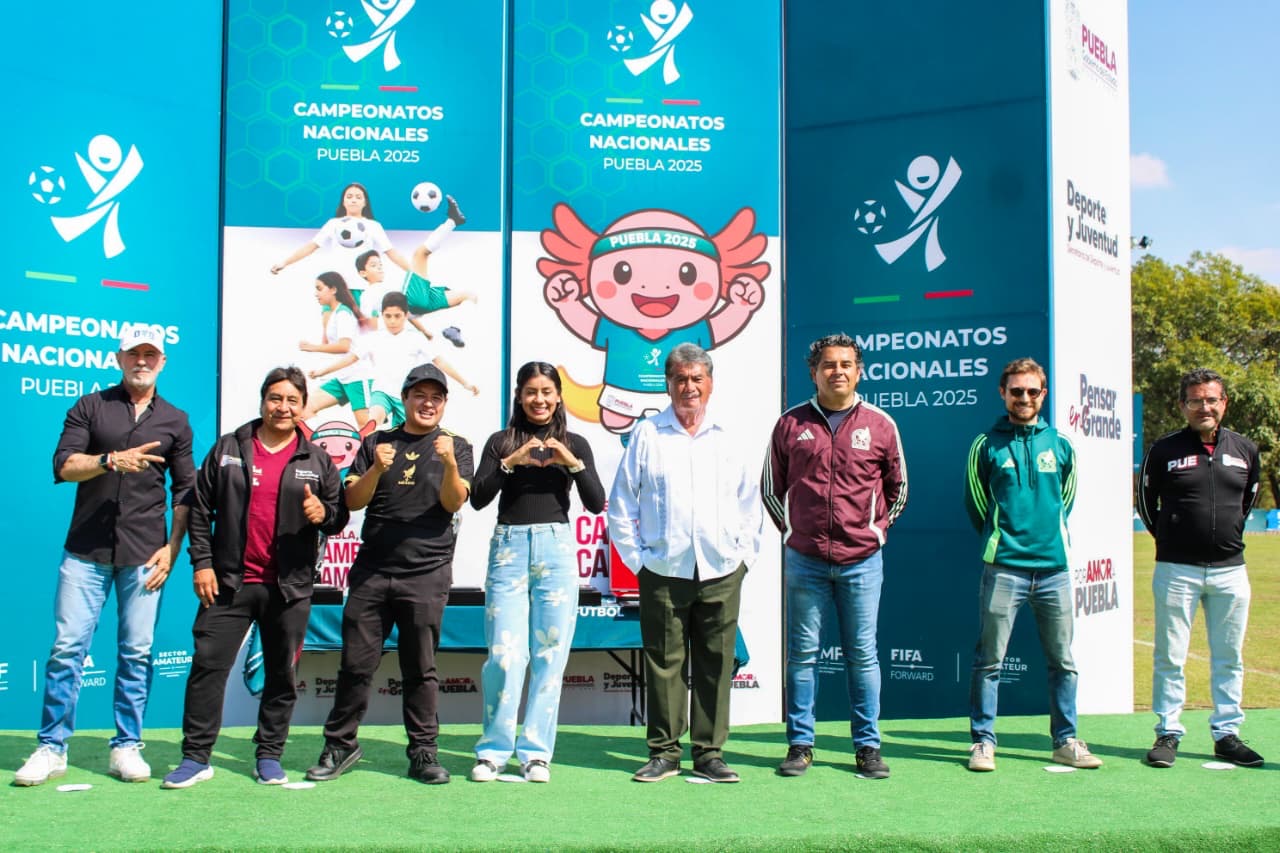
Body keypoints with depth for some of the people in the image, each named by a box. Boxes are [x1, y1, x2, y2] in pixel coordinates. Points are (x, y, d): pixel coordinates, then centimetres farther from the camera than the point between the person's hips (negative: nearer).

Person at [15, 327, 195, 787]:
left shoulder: (175, 421, 12)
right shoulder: (90, 407, 8)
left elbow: (186, 491, 11)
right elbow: (63, 467, -3)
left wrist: (172, 548, 1)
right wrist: (112, 460, -20)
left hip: (143, 555, 1)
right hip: (86, 550, 0)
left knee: (137, 652, 2)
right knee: (67, 646, -1)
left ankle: (126, 748, 11)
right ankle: (51, 748, 8)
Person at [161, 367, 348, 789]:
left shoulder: (317, 461, 7)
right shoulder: (228, 449, 6)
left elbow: (339, 516, 10)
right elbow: (200, 510, 6)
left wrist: (324, 513, -14)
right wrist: (201, 563, -2)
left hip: (289, 587, 1)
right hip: (229, 581, 0)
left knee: (282, 674, 6)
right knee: (208, 666, -2)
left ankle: (269, 756, 19)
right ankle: (196, 757, 8)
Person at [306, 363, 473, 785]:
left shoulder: (455, 446, 8)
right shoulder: (376, 443, 12)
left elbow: (454, 502, -6)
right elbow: (353, 500, 4)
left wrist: (449, 464, -25)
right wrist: (376, 469, -14)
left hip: (426, 575, -1)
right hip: (372, 571, 2)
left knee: (420, 669, 2)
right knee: (356, 663, 3)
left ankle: (423, 753, 11)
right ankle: (340, 744, 16)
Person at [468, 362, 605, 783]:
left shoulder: (574, 444, 11)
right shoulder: (501, 441, 9)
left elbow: (596, 504, 3)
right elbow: (478, 499, -1)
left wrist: (572, 462, -10)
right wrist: (511, 461, -13)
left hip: (556, 549, 1)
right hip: (508, 548, -1)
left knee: (550, 654, 1)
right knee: (504, 654, -5)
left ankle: (536, 752, 10)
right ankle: (493, 750, 8)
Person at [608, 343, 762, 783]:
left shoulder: (728, 439, 12)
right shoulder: (646, 435, 5)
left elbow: (751, 504, 17)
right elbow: (621, 505, 7)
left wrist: (744, 555, 7)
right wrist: (636, 557, 0)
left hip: (721, 573, 2)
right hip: (663, 571, -2)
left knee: (715, 665, 4)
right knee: (663, 664, 1)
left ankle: (710, 753, 13)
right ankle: (663, 752, 12)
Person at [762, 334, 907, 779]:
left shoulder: (880, 425, 4)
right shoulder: (791, 423, 4)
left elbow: (898, 488, 17)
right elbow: (771, 487, 15)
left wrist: (877, 529, 11)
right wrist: (790, 529, 10)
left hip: (862, 560, 0)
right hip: (805, 559, 0)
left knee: (862, 653, 5)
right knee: (802, 652, 5)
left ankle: (868, 746, 15)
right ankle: (800, 745, 14)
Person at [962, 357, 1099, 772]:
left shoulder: (1061, 445, 10)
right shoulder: (986, 446, 2)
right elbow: (975, 502, 10)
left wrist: (1052, 533, 15)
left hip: (1054, 567, 3)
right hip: (1004, 567, -3)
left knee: (1063, 662, 9)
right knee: (989, 660, -1)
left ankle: (1065, 741, 20)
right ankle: (983, 741, 8)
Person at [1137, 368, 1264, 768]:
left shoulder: (1246, 450, 6)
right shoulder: (1164, 450, -3)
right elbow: (1147, 503, 8)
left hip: (1230, 570, 3)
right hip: (1176, 570, -3)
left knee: (1229, 657, 8)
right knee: (1170, 656, 2)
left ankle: (1227, 734, 18)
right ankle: (1168, 733, 11)